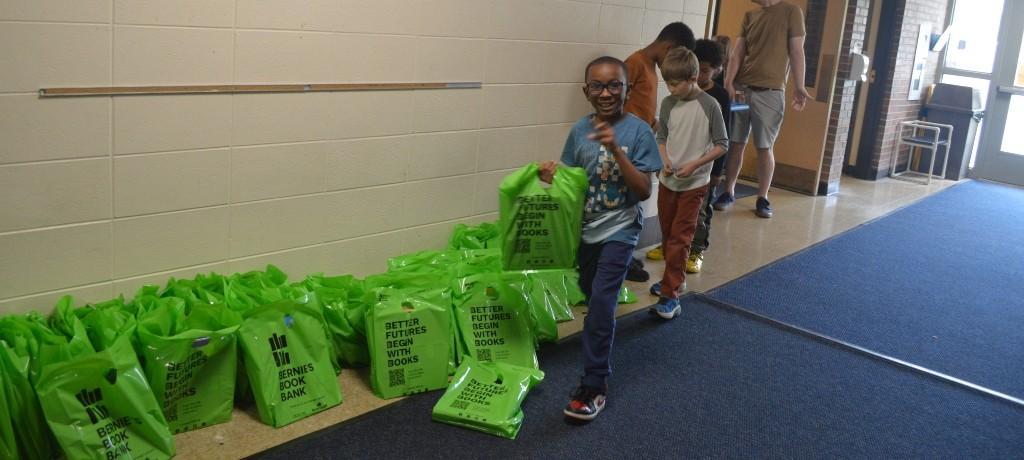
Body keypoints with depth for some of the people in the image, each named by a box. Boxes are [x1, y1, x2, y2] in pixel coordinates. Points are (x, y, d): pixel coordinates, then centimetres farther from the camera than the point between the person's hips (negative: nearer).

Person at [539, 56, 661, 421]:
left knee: (602, 301, -15)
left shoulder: (638, 131, -15)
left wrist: (615, 149, -29)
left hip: (619, 231, -5)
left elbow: (644, 191, -19)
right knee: (591, 296, 21)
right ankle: (600, 348, 51)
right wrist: (551, 174, -18)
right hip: (585, 228, 5)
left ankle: (594, 386, -5)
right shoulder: (580, 130, -3)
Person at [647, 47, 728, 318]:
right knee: (667, 234, 15)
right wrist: (665, 160, -9)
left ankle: (670, 295, -5)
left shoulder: (709, 105, -13)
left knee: (679, 238, -6)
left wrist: (694, 165, -18)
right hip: (668, 181, 5)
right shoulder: (668, 103, 0)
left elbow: (722, 144, -8)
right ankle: (675, 279, 34)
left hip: (694, 184, -5)